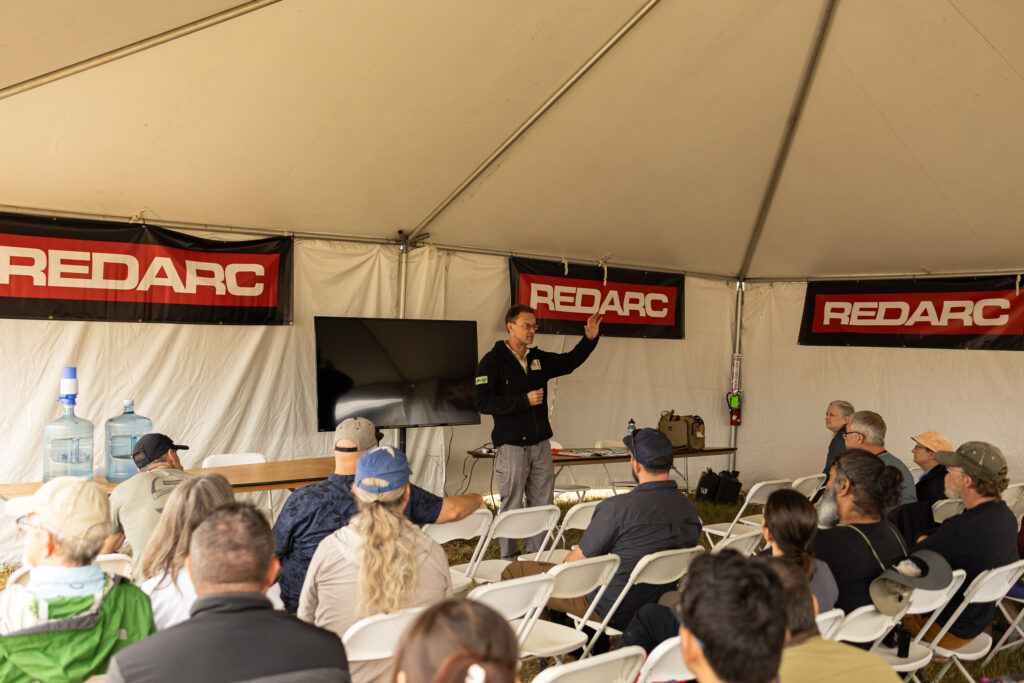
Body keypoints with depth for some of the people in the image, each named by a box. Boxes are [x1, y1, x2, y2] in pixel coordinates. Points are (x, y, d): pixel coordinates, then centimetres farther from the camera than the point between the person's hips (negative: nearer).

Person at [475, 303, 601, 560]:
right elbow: (483, 402, -16)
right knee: (511, 508, 0)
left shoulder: (539, 359, 12)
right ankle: (510, 561, 13)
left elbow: (569, 361, 26)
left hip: (541, 445, 6)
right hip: (511, 446, -6)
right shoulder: (493, 361, -8)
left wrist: (589, 339, 12)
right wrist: (525, 400, -18)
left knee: (542, 505, 10)